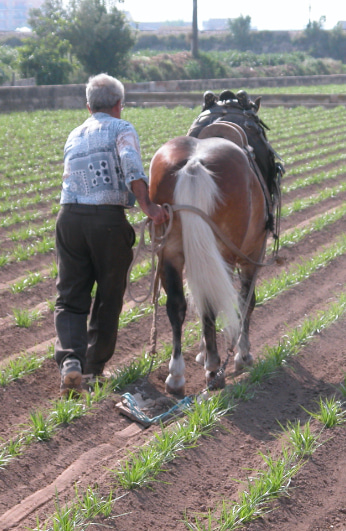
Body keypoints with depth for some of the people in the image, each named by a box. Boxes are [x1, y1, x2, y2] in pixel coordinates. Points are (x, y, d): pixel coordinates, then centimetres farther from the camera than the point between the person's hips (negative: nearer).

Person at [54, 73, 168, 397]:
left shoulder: (74, 136, 20)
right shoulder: (121, 129, 2)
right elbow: (131, 166, -17)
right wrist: (147, 206, -25)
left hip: (69, 216, 4)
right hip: (109, 218, -4)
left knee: (70, 298, 8)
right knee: (108, 298, 12)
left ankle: (70, 361, -14)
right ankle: (94, 368, 19)